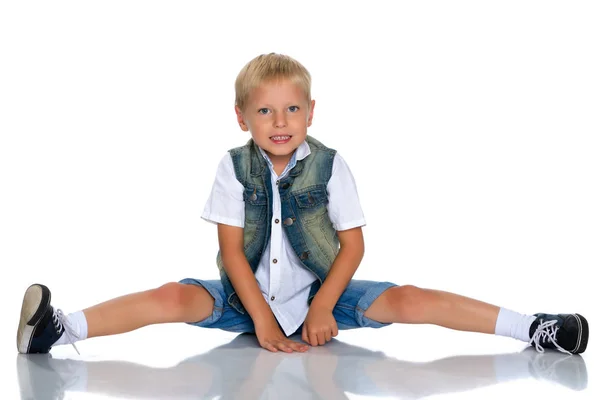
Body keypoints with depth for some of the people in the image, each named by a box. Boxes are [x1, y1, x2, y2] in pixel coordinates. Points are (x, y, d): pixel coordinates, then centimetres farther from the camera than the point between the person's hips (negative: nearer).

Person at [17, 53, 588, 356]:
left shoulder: (331, 166, -7)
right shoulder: (234, 168, -6)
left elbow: (353, 245, -5)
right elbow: (232, 250, -9)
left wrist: (322, 308, -14)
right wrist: (262, 319, -17)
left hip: (320, 292, 0)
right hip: (247, 296, 1)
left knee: (406, 300, -19)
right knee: (173, 298, -24)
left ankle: (530, 329, -20)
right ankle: (60, 329, -31)